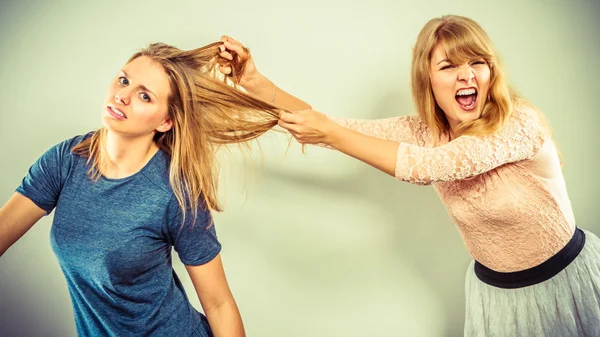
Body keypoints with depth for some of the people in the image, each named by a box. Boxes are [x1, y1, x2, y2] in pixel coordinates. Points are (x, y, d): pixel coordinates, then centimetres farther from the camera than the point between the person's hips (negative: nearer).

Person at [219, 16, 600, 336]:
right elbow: (338, 128, -15)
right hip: (496, 289, 4)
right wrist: (256, 83, -21)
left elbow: (426, 166, -38)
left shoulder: (520, 122, -26)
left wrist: (330, 135, -37)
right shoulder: (424, 130, -11)